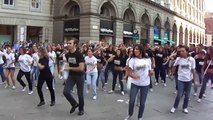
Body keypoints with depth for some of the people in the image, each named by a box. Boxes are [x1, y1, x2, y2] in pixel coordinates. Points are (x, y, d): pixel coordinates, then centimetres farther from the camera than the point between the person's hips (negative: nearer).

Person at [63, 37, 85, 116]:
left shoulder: (79, 54, -20)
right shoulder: (67, 55, 0)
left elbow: (81, 68, -25)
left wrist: (69, 68, -18)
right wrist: (65, 68, 3)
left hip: (79, 76, -5)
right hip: (71, 75, 5)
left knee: (80, 94, 6)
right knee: (65, 92, -9)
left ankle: (81, 109, 30)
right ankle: (74, 104, 17)